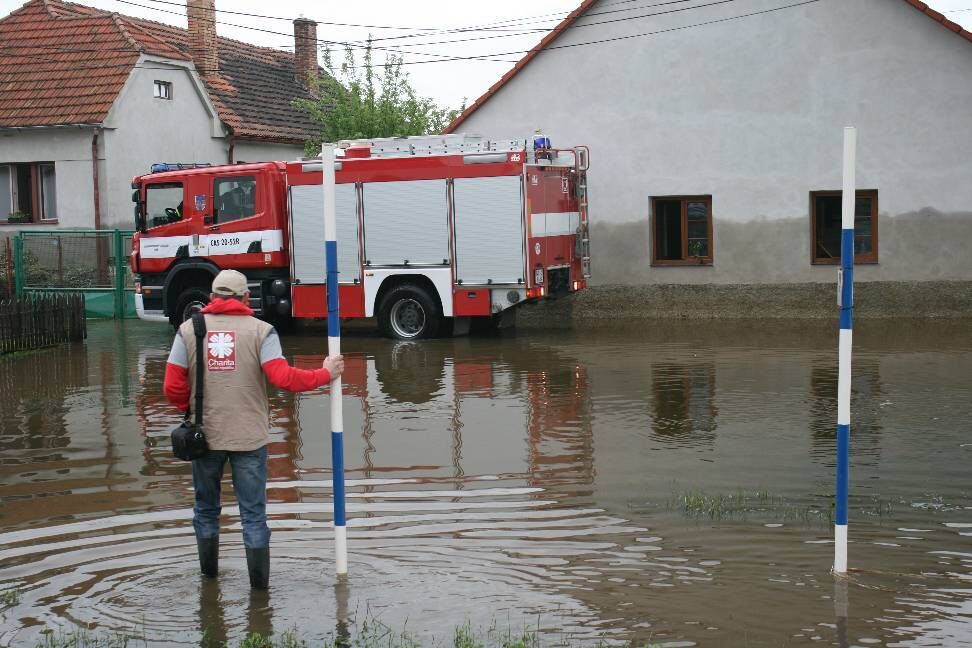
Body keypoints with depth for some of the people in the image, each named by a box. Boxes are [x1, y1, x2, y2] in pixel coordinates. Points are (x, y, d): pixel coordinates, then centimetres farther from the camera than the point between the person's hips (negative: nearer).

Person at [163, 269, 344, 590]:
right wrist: (325, 374, -3)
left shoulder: (189, 330, -1)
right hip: (250, 436, -2)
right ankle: (259, 584, 10)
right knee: (253, 512, 6)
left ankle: (208, 570, 34)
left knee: (206, 507, 20)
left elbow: (173, 387, -4)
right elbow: (282, 377, -16)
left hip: (205, 434, 2)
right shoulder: (261, 330, -6)